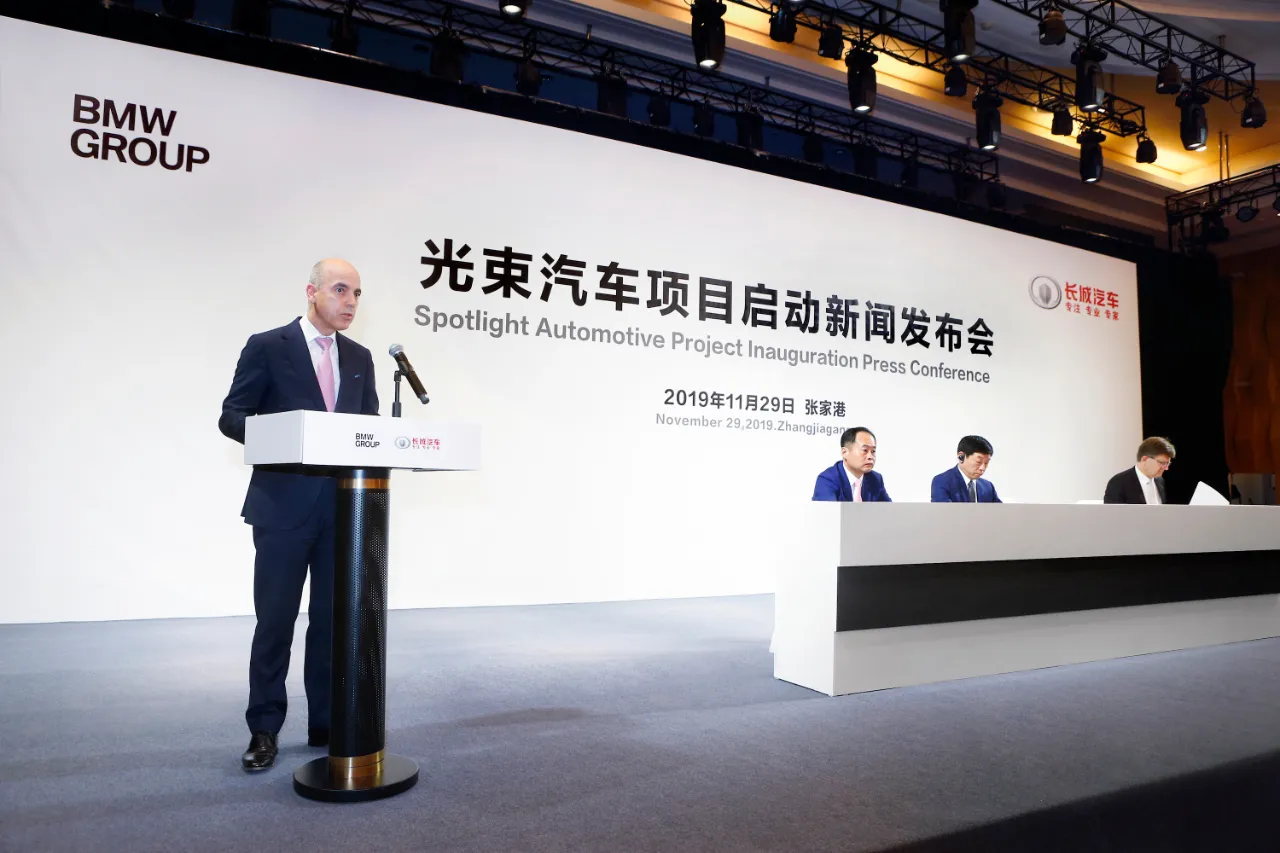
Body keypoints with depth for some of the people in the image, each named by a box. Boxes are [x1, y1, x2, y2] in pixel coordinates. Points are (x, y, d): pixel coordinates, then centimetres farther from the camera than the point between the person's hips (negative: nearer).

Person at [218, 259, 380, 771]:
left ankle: (327, 723, 21)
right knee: (275, 619, 4)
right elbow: (231, 417, -3)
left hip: (343, 507, 4)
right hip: (284, 505, -4)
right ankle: (264, 729, 19)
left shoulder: (359, 358, 13)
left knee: (333, 618, 9)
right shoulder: (267, 347, -2)